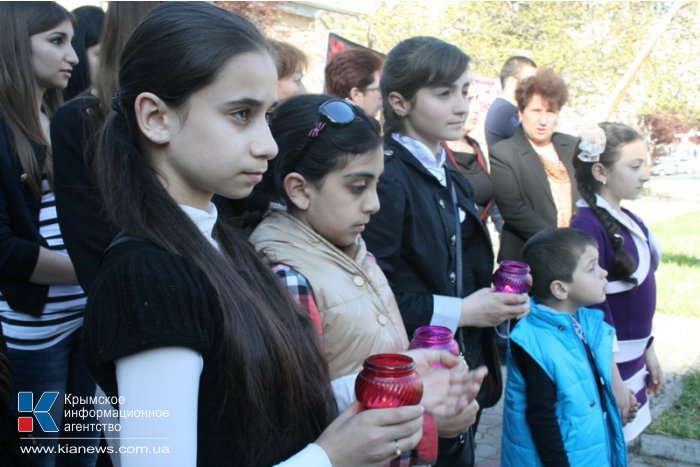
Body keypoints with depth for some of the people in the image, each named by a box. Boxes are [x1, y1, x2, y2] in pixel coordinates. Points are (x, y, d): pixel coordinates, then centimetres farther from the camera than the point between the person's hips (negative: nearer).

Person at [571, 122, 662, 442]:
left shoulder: (629, 221, 6)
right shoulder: (589, 226, -21)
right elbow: (594, 307, -22)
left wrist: (648, 351, 18)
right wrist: (613, 380, -19)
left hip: (631, 359, 8)